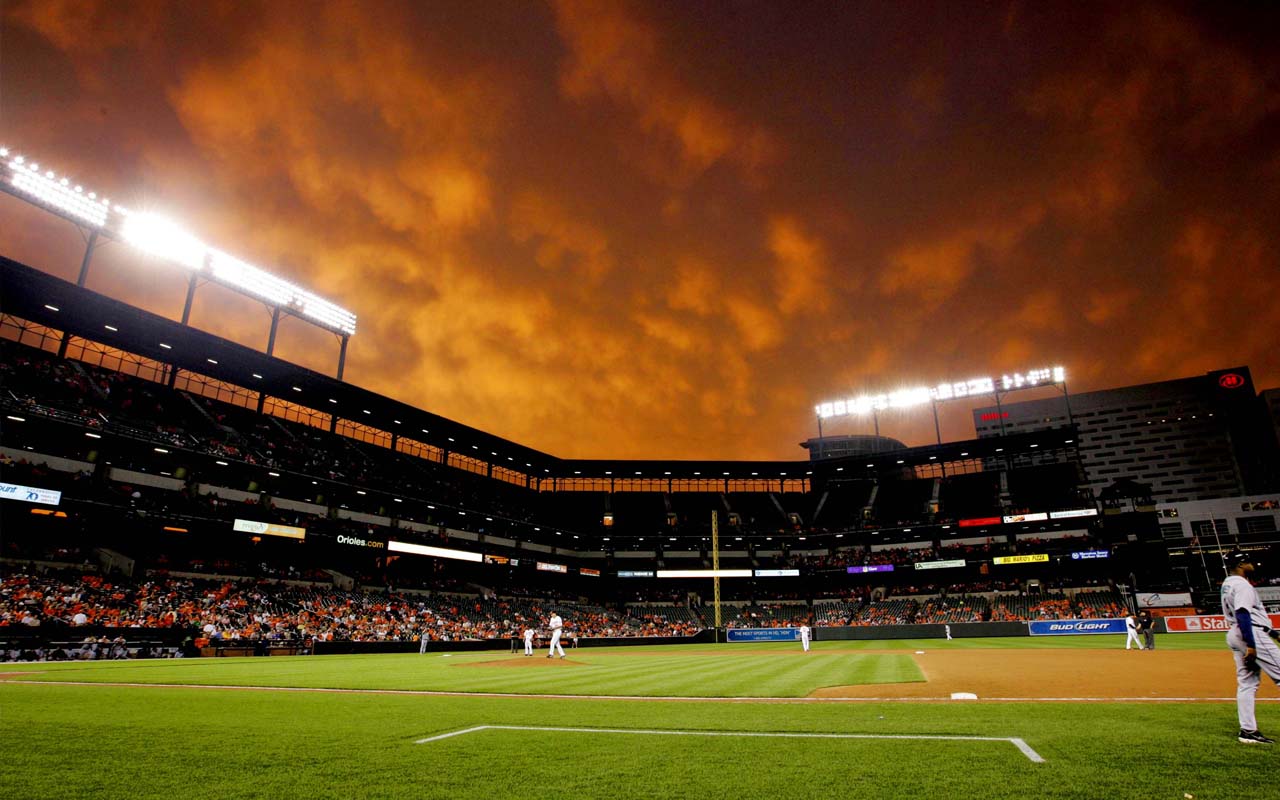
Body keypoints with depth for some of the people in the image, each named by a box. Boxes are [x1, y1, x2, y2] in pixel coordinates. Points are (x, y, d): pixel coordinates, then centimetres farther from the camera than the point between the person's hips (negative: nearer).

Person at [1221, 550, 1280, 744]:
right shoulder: (1241, 584, -11)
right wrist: (1251, 645, -24)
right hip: (1252, 635, -10)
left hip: (1234, 635, 10)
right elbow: (1243, 614, -20)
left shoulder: (1227, 584, 19)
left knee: (1246, 683, 8)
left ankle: (1248, 731, 7)